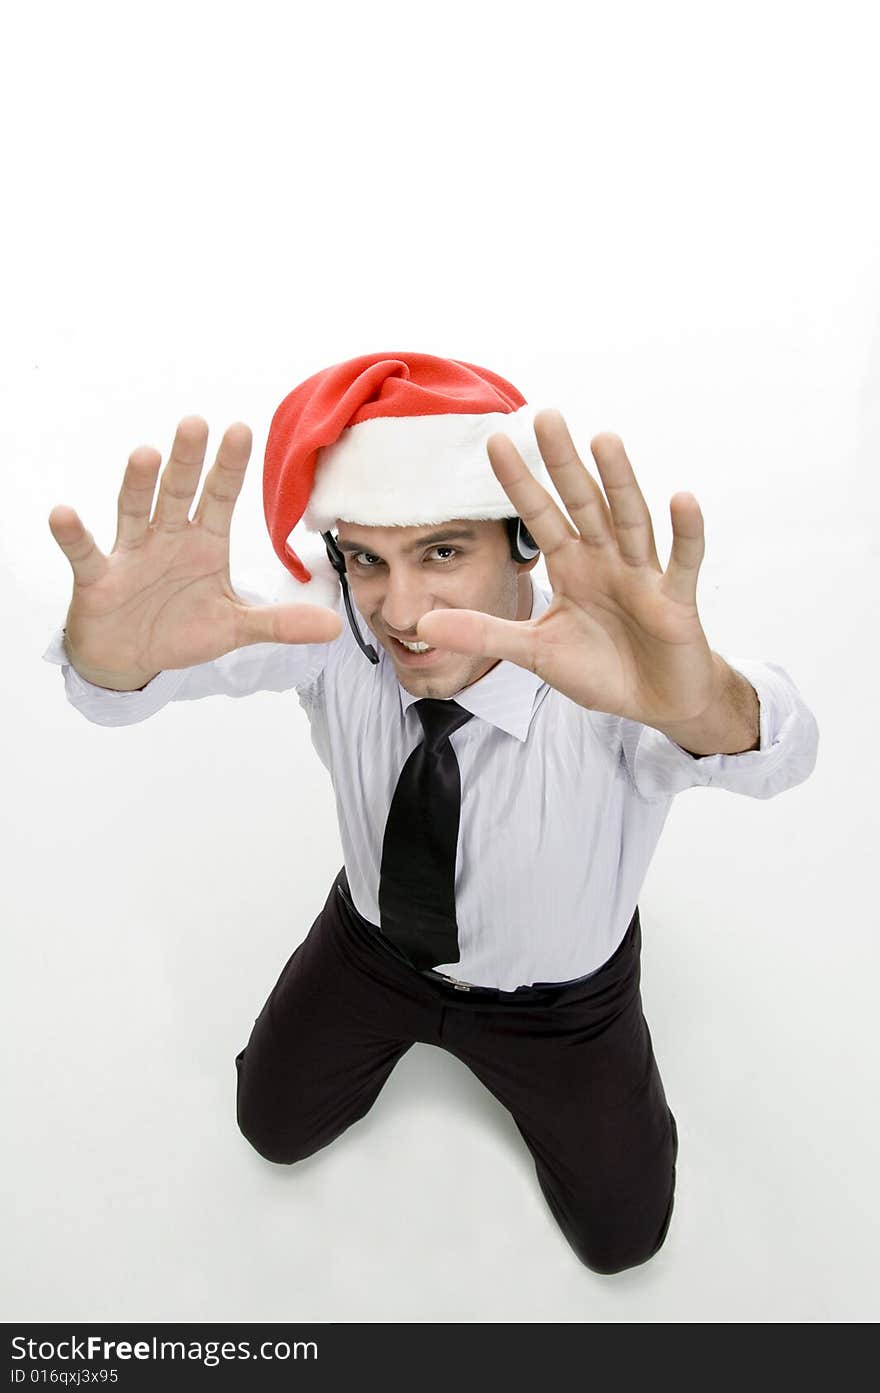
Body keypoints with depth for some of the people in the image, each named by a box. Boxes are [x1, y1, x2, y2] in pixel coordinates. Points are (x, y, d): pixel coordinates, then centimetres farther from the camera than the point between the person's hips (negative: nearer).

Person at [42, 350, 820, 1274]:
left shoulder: (605, 673, -38)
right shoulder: (332, 620, -29)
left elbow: (776, 751, -54)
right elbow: (168, 665, -38)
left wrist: (704, 704, -79)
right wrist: (108, 653, -64)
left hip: (553, 993, -1)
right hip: (374, 943, 2)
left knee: (622, 1234, 15)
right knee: (273, 1128, 21)